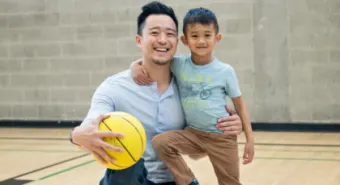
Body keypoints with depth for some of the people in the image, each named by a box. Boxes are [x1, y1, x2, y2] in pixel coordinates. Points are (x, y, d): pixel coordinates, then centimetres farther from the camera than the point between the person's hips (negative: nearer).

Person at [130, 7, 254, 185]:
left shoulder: (225, 71, -8)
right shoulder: (178, 65, -4)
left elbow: (240, 106, -1)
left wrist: (250, 139, -3)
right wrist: (136, 66, -16)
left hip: (222, 136, -2)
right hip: (193, 133, 2)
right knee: (160, 142, -21)